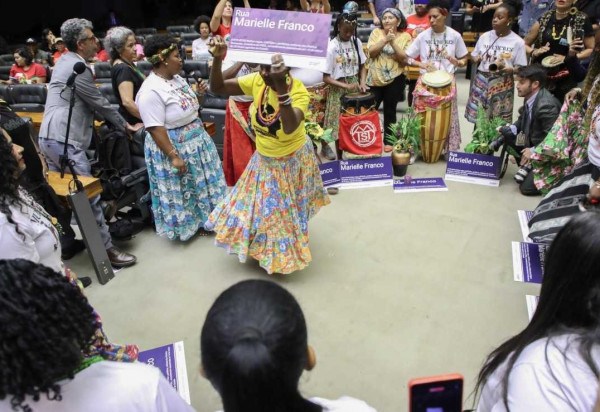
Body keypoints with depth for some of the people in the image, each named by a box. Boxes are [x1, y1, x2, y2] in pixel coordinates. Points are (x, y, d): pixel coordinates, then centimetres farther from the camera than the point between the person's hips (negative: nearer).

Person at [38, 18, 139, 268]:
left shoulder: (65, 62, 18)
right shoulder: (77, 67, -13)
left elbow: (89, 103, 22)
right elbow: (100, 104, -7)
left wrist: (117, 122, 23)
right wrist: (125, 125, 5)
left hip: (50, 137, 11)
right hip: (64, 141, -10)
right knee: (89, 196, -7)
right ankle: (106, 250, -2)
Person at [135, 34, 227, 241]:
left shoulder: (176, 78, 4)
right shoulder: (151, 91, -24)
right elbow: (156, 130, -25)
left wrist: (197, 93, 0)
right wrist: (174, 156, -25)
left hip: (196, 139, 9)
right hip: (174, 145, -9)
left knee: (200, 181, 21)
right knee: (182, 188, 8)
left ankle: (202, 218, 40)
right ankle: (188, 224, 28)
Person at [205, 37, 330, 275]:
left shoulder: (298, 91, -31)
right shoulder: (256, 81, -16)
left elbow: (290, 128, -49)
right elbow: (217, 88, -17)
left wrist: (280, 86, -58)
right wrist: (218, 59, -35)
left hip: (293, 161, -5)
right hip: (264, 158, 5)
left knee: (286, 211, 16)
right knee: (259, 206, 23)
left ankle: (284, 256, 44)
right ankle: (265, 248, 52)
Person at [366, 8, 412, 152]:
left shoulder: (405, 36, -1)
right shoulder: (376, 32, 3)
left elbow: (404, 59, -10)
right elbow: (371, 52, -9)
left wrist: (393, 42, -18)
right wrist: (385, 39, -19)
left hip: (395, 79, -1)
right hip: (375, 78, 1)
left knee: (389, 110, 8)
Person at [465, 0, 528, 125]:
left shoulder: (517, 42, -6)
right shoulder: (485, 36, 2)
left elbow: (521, 68, -4)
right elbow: (474, 56, 12)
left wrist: (507, 69, -23)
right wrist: (475, 59, -11)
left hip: (502, 85, -2)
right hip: (481, 81, 2)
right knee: (477, 118, 7)